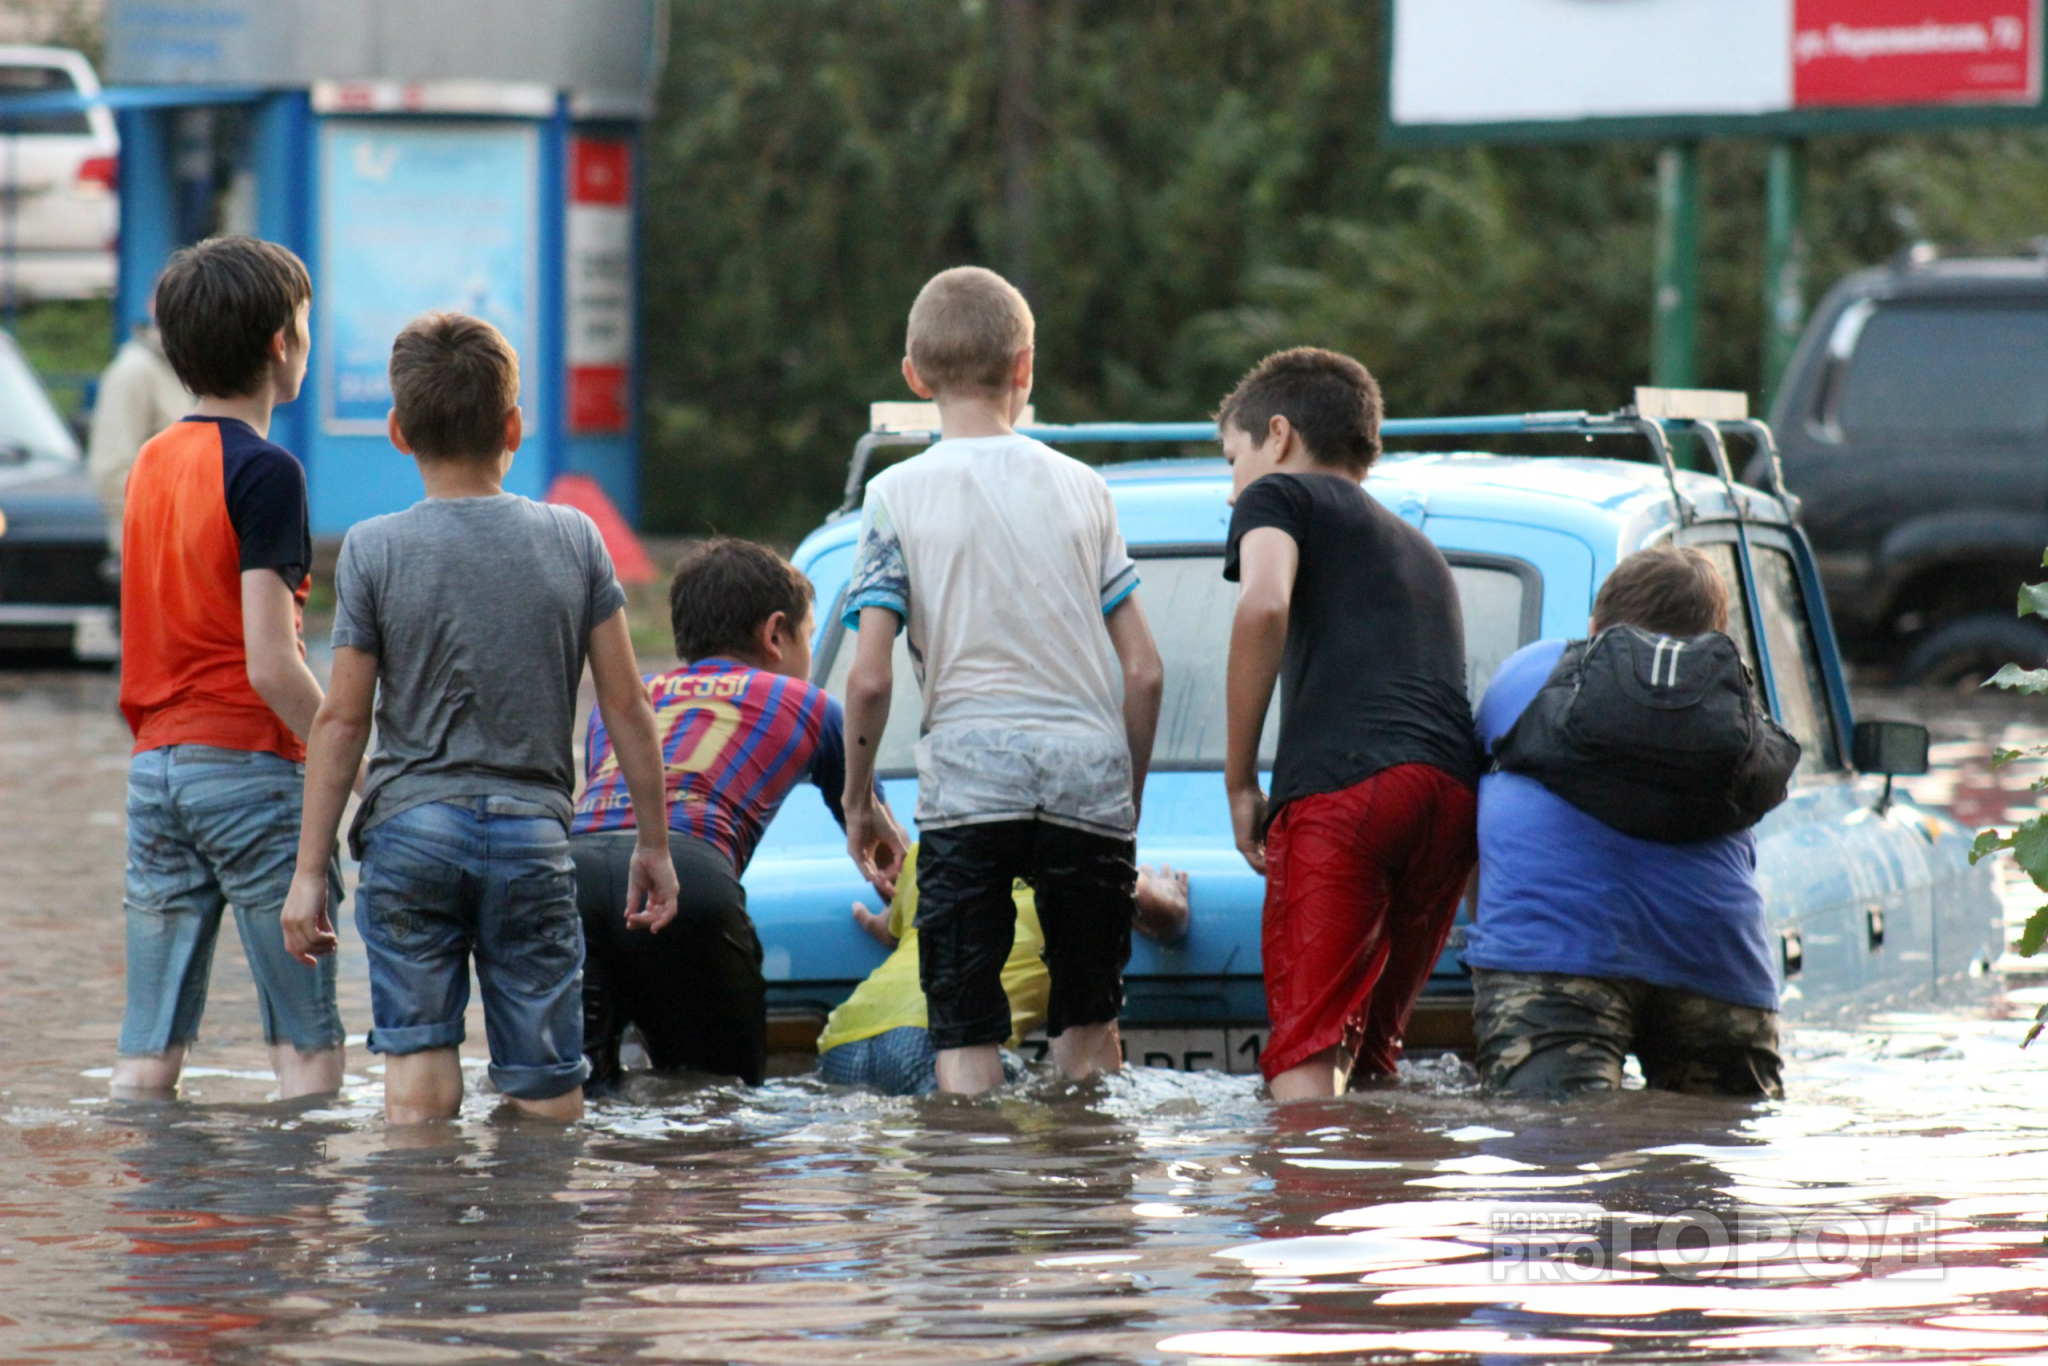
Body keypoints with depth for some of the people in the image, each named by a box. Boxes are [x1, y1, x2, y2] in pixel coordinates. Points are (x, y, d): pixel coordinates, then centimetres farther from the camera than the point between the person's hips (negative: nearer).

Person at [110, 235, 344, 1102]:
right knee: (308, 1046, -3)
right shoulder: (263, 471, -11)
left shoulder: (152, 462, 12)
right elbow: (272, 665, -16)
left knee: (148, 1055, 5)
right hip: (248, 763, -7)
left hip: (154, 763, 7)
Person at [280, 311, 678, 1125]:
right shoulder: (571, 540, 3)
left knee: (416, 1081, -3)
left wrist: (309, 871, 3)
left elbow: (342, 719, -2)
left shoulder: (375, 550, -2)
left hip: (411, 828, -1)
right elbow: (625, 707, 4)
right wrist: (654, 845, 13)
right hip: (534, 838, 1)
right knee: (547, 1088, 3)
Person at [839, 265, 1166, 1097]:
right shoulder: (1081, 489, 10)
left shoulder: (898, 495, 2)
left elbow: (870, 678, -4)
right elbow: (1142, 672, 8)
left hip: (969, 776, -2)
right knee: (1087, 1026, 15)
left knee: (965, 1035, -2)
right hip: (1090, 775, 2)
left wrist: (859, 804, 9)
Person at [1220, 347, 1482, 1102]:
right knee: (1355, 1040, 12)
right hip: (1455, 792, 7)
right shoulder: (1419, 549, 37)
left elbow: (1264, 606, -6)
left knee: (1304, 1052, -13)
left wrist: (1240, 780, -2)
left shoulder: (1279, 495, 16)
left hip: (1341, 783, -6)